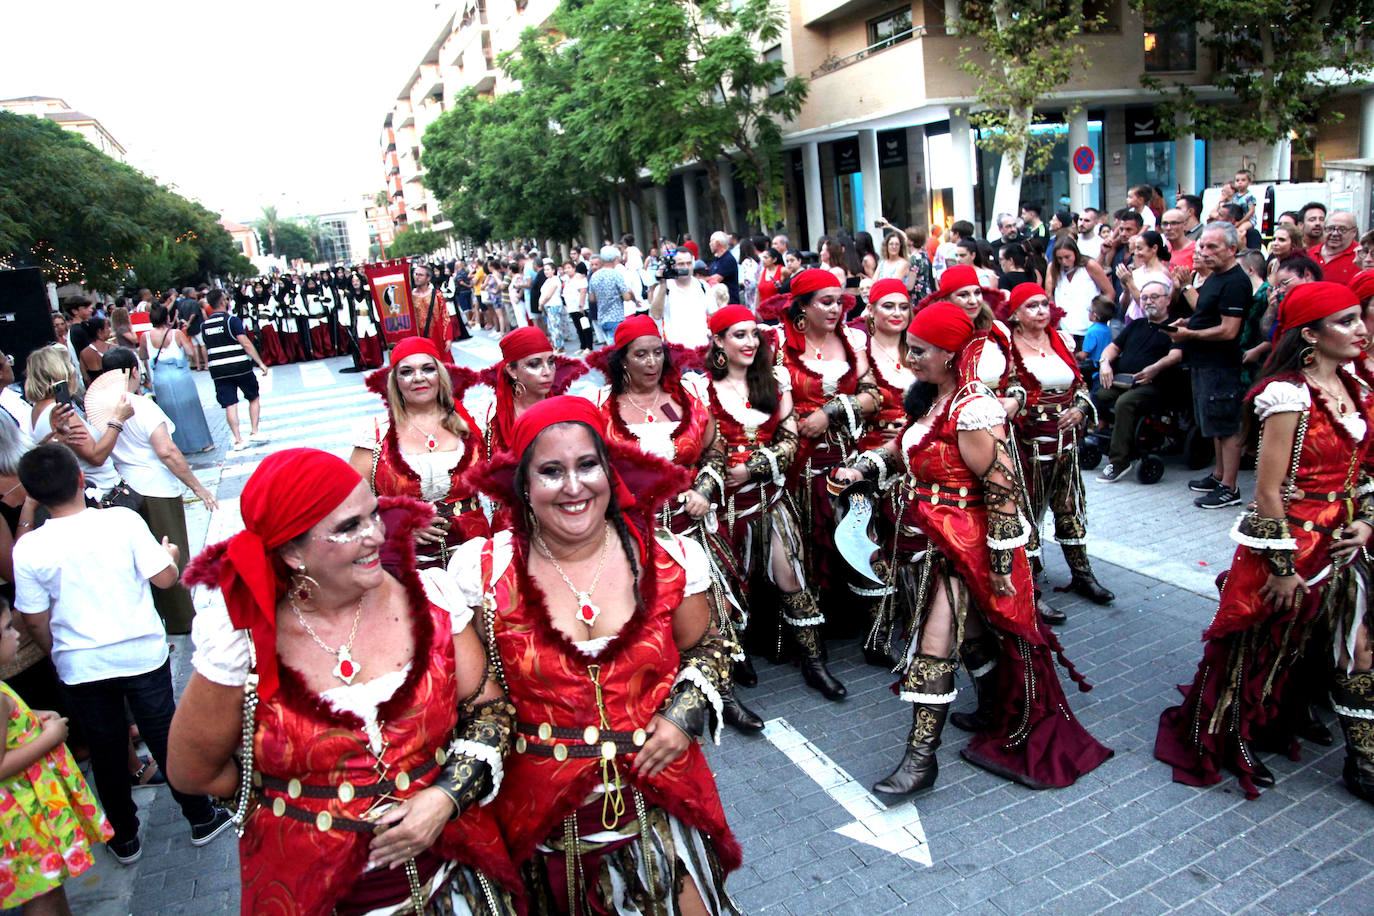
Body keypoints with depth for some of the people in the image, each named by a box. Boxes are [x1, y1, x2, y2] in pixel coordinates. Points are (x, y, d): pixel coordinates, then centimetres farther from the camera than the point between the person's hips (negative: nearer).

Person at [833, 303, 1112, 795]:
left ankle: (921, 756, 2)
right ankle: (993, 712, 41)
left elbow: (1002, 487, -20)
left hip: (963, 544, -8)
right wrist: (862, 467, 3)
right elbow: (902, 448, 21)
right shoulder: (928, 399, 6)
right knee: (971, 633, 22)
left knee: (934, 646, -6)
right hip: (924, 536, 8)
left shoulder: (972, 412, -21)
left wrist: (1001, 561, -17)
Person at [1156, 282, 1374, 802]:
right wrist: (1282, 567, -18)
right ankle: (1228, 743, 30)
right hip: (1292, 541, -8)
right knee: (1262, 646, 9)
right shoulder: (1288, 394, -20)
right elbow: (1268, 490, -20)